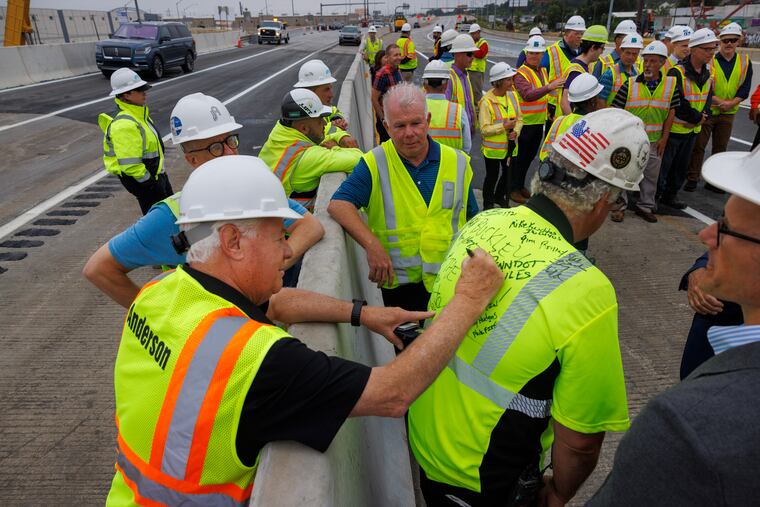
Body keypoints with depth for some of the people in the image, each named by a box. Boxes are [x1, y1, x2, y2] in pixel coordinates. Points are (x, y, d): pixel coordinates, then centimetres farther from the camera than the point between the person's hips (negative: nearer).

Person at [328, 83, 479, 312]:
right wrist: (372, 245, -29)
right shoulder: (375, 164, -7)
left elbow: (472, 219, 10)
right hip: (399, 282, -2)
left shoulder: (457, 162, 2)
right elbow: (339, 204, -19)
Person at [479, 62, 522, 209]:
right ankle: (488, 203, 27)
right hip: (493, 147, -6)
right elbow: (484, 129, -21)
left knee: (508, 173, 19)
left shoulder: (512, 95, 0)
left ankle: (500, 196, 43)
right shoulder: (486, 101, -19)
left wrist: (516, 131, -13)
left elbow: (519, 118, 6)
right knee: (492, 176, 8)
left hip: (510, 145, 6)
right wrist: (504, 127, -27)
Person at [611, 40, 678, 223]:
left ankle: (645, 206, 28)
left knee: (650, 174, 12)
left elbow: (671, 111, 4)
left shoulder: (671, 84, -1)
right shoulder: (630, 84, -7)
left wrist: (664, 137, -1)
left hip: (654, 140, 2)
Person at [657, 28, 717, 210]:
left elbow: (708, 99, 12)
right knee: (663, 163, 0)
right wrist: (698, 117, -15)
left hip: (693, 128, 8)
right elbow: (677, 103, -22)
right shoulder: (677, 72, -17)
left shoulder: (708, 74, 8)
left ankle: (671, 194, 28)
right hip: (674, 127, -7)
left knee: (682, 166, 15)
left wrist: (703, 117, -8)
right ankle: (655, 194, 13)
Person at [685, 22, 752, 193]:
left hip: (728, 113, 4)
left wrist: (731, 103, -15)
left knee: (720, 148, 10)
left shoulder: (745, 62, 4)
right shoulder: (709, 61, -7)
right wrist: (719, 101, -19)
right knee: (698, 146, -1)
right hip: (706, 110, -4)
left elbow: (745, 89, 1)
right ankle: (692, 178, 9)